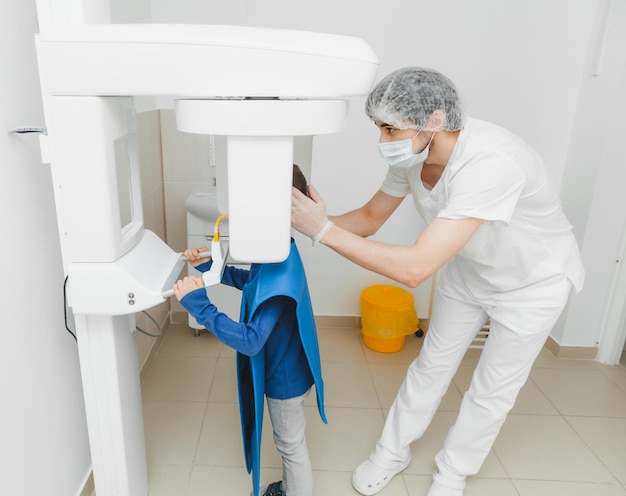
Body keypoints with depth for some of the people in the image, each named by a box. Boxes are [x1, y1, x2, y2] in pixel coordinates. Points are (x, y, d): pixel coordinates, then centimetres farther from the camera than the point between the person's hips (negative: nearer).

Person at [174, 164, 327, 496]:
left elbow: (251, 340, -39)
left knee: (291, 445, 18)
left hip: (285, 376, -9)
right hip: (280, 368, 9)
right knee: (288, 441, 30)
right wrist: (209, 266, 2)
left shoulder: (280, 272, -37)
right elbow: (250, 281, 13)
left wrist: (199, 306, -41)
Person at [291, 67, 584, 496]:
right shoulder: (411, 155, -20)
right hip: (468, 270, 6)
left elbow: (414, 268, -47)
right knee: (432, 365, 14)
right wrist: (310, 218, -25)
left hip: (532, 282, -5)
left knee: (493, 389, 10)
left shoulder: (489, 164, -42)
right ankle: (394, 452, 36)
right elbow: (370, 218, -7)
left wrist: (325, 230, -43)